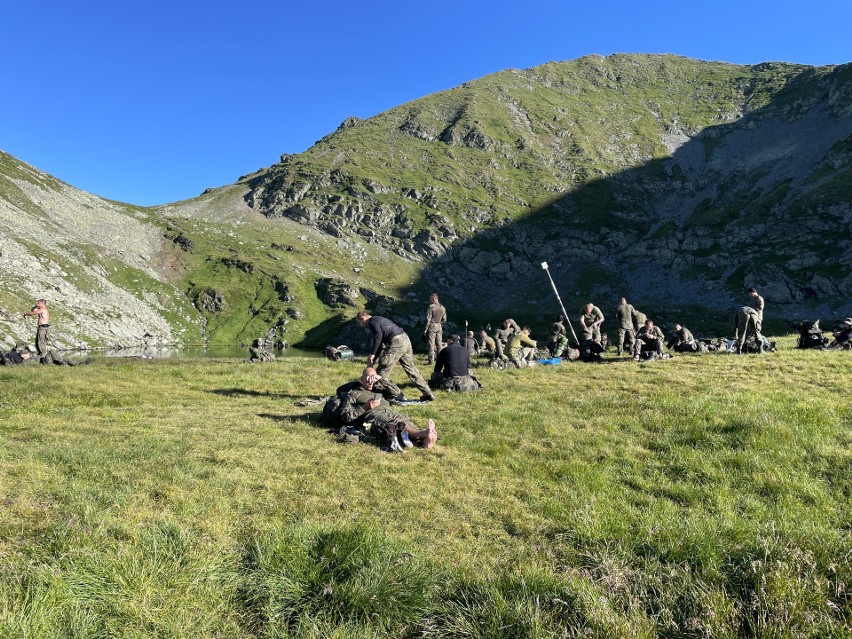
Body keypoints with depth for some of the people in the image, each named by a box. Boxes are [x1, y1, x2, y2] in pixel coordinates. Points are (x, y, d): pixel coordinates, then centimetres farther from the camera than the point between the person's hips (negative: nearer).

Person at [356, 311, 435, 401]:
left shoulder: (372, 321, 0)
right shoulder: (378, 320, 29)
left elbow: (378, 335, -20)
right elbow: (380, 344, 29)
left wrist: (372, 354, -16)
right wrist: (372, 360, 24)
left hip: (396, 343, -10)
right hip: (405, 339, 10)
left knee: (383, 371, -2)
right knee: (411, 369, 17)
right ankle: (428, 394, 22)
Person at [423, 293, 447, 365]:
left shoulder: (431, 307, -12)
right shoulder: (443, 308, 7)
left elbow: (428, 319, -14)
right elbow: (444, 319, 11)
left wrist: (425, 329, -10)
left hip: (431, 326, -6)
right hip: (439, 327, 6)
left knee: (431, 344, -3)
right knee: (439, 344, 12)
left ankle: (431, 360, -6)